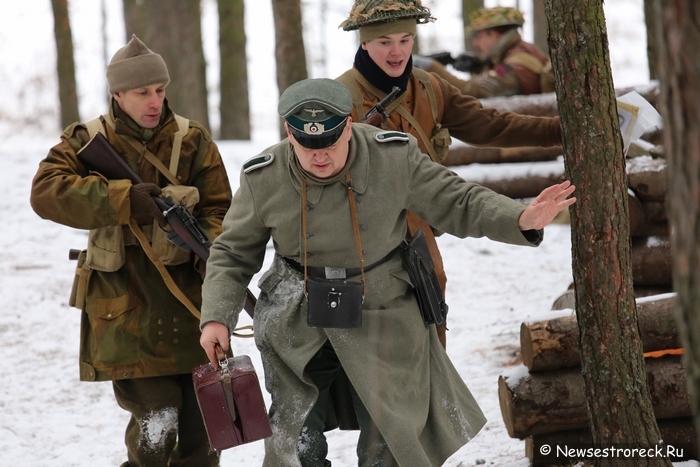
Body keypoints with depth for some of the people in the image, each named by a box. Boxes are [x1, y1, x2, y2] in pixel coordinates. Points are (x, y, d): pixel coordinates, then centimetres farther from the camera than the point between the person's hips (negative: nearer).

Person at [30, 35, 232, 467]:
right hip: (124, 309, -3)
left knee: (202, 424, 8)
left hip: (189, 304, 3)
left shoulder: (193, 141, 5)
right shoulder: (88, 141, -1)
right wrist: (124, 200, -26)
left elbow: (218, 209, 2)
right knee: (156, 424, -12)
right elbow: (46, 190, -16)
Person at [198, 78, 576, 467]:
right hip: (294, 325, 1)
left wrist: (521, 220, -21)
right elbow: (233, 254, 1)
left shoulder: (396, 157, -13)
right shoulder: (262, 179, -10)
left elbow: (458, 203, -5)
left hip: (382, 317, 0)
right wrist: (217, 316, -12)